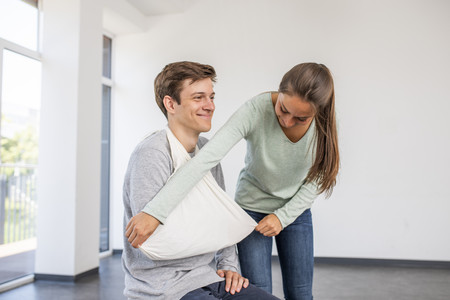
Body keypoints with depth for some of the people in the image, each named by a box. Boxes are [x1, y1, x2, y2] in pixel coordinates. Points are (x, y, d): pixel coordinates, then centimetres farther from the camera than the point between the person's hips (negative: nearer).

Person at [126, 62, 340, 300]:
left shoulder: (325, 122, -20)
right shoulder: (256, 110, -30)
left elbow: (318, 179, -7)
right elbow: (205, 158, -40)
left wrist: (283, 217, -16)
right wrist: (154, 212, -47)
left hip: (295, 210, 3)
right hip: (253, 207, -2)